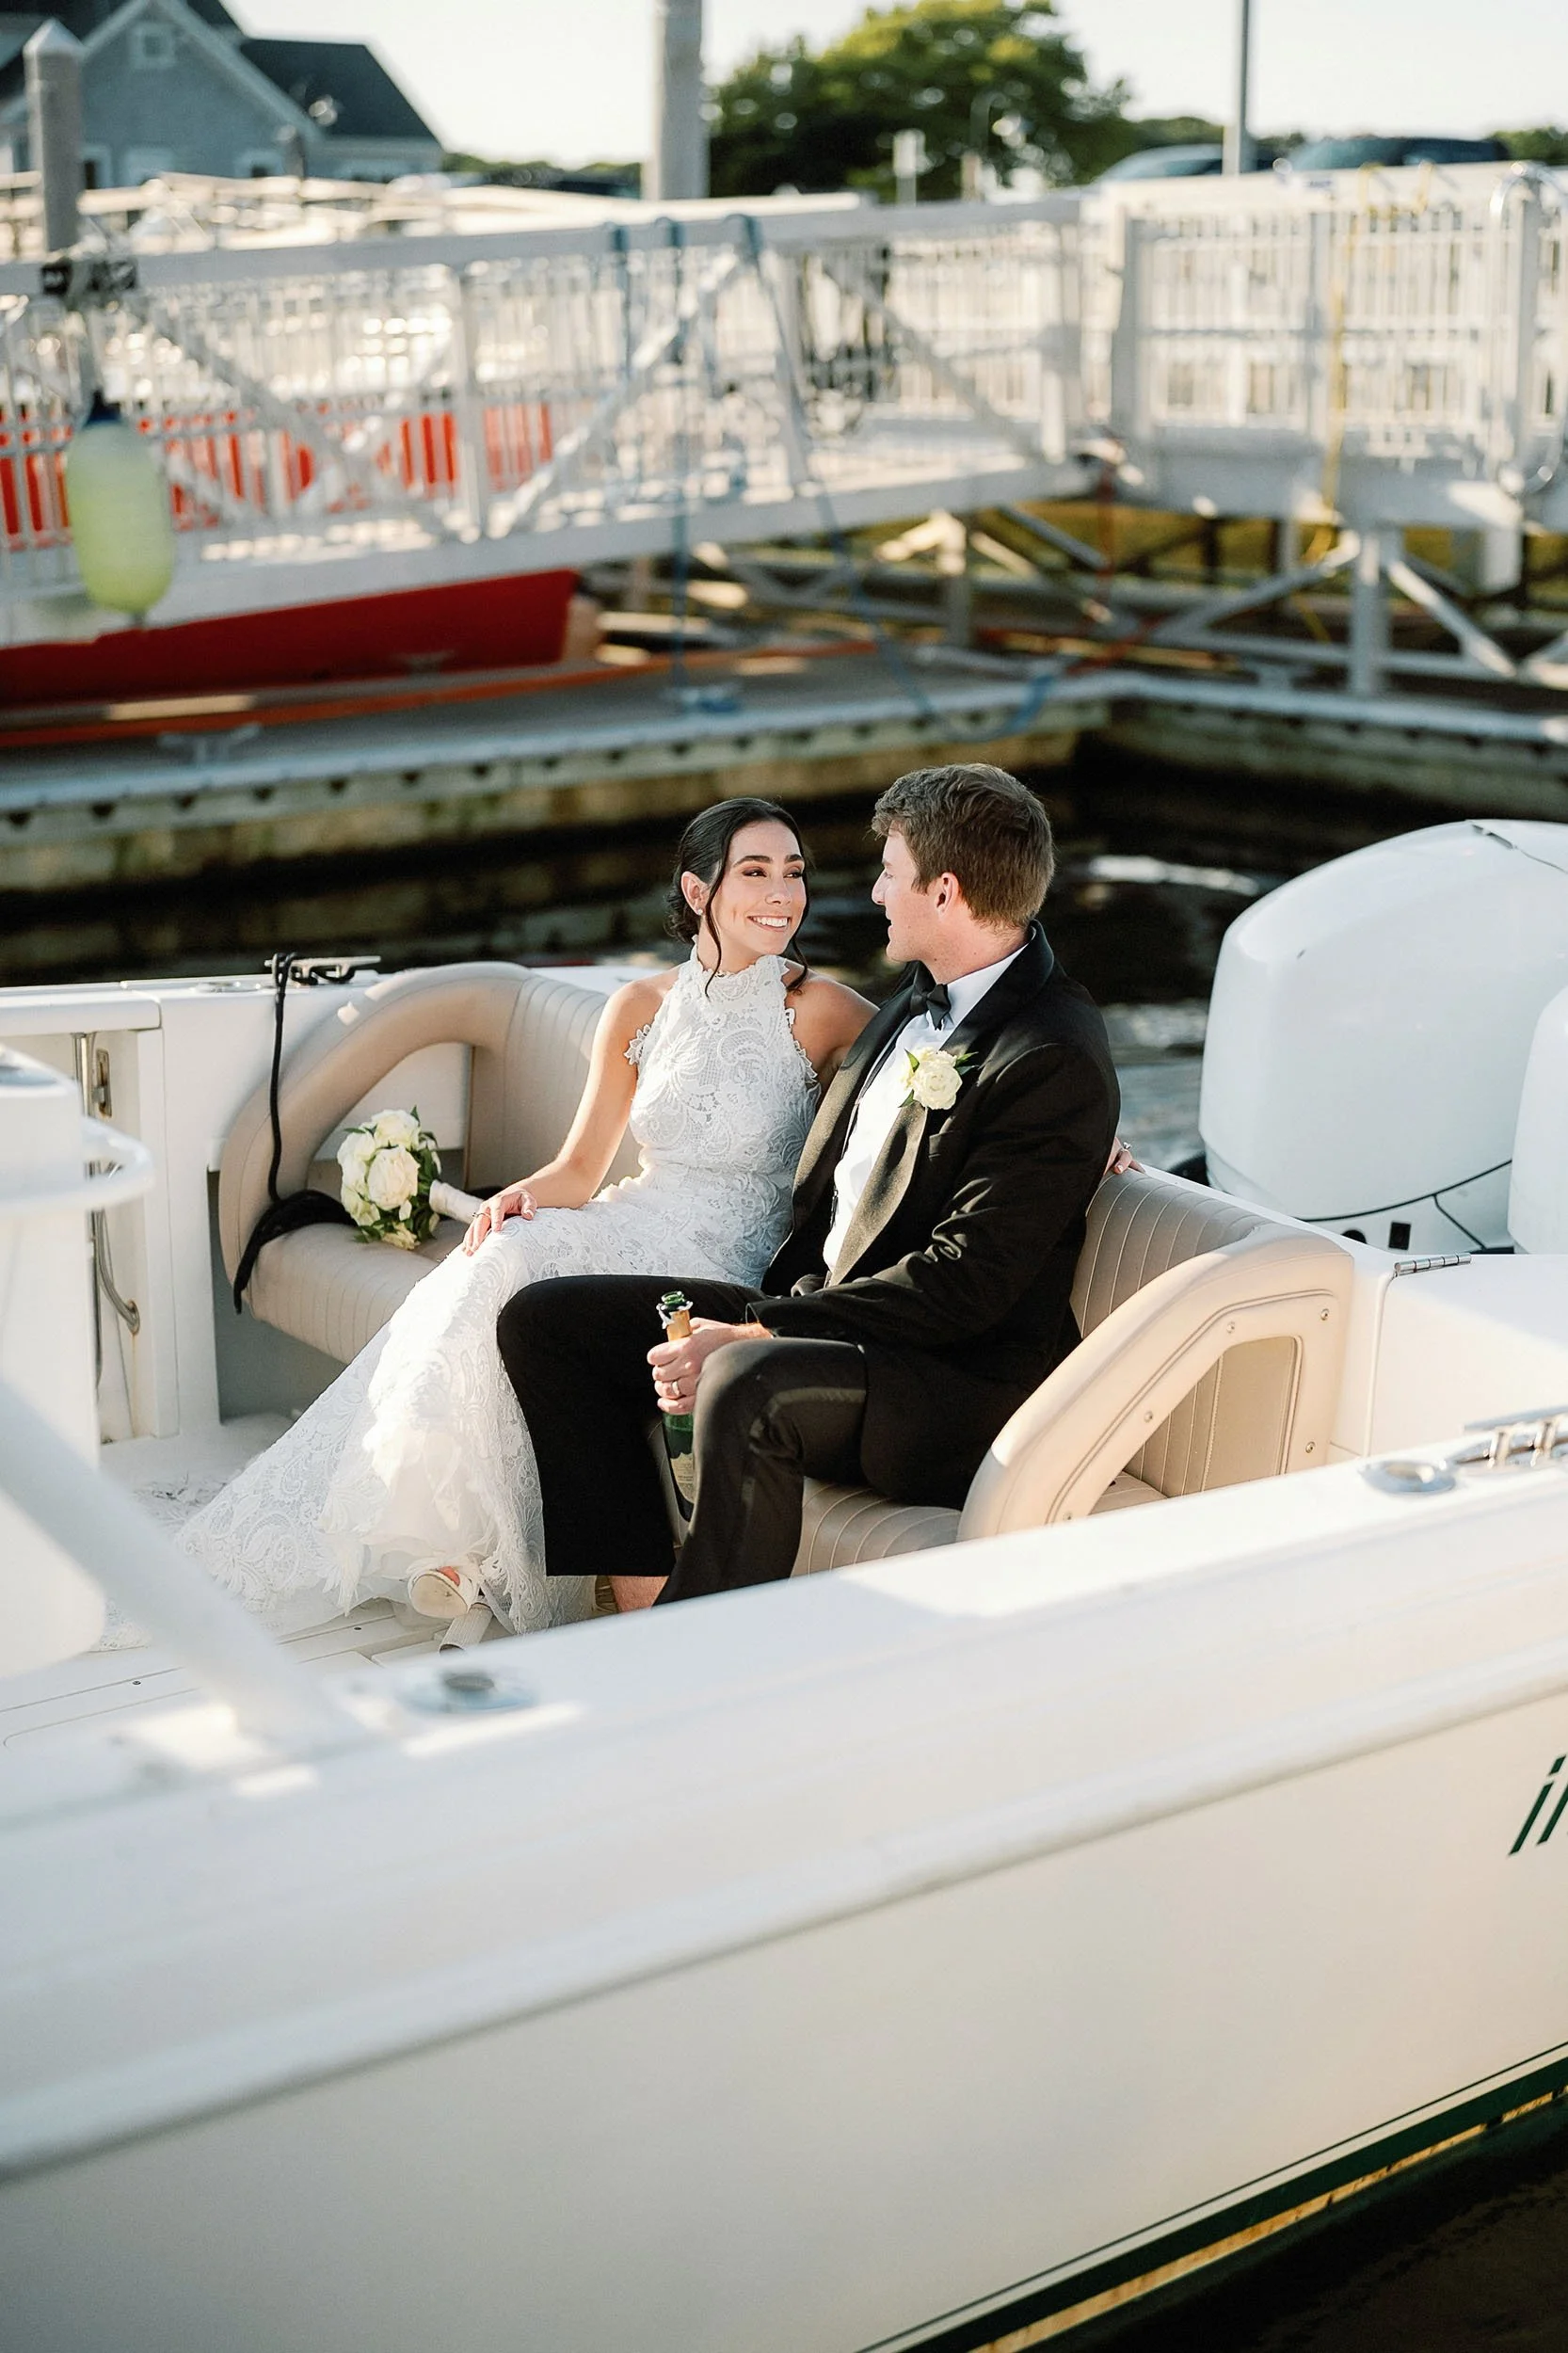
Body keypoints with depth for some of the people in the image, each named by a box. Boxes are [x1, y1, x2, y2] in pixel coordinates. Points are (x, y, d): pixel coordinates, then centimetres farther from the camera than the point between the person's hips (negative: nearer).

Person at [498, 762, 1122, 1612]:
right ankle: (646, 1606, -5)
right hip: (810, 1312, 10)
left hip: (960, 1376, -10)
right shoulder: (923, 998, 12)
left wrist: (758, 1337, -23)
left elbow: (966, 1282, -22)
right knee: (544, 1319, 2)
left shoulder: (1055, 1060, -17)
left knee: (747, 1389, -40)